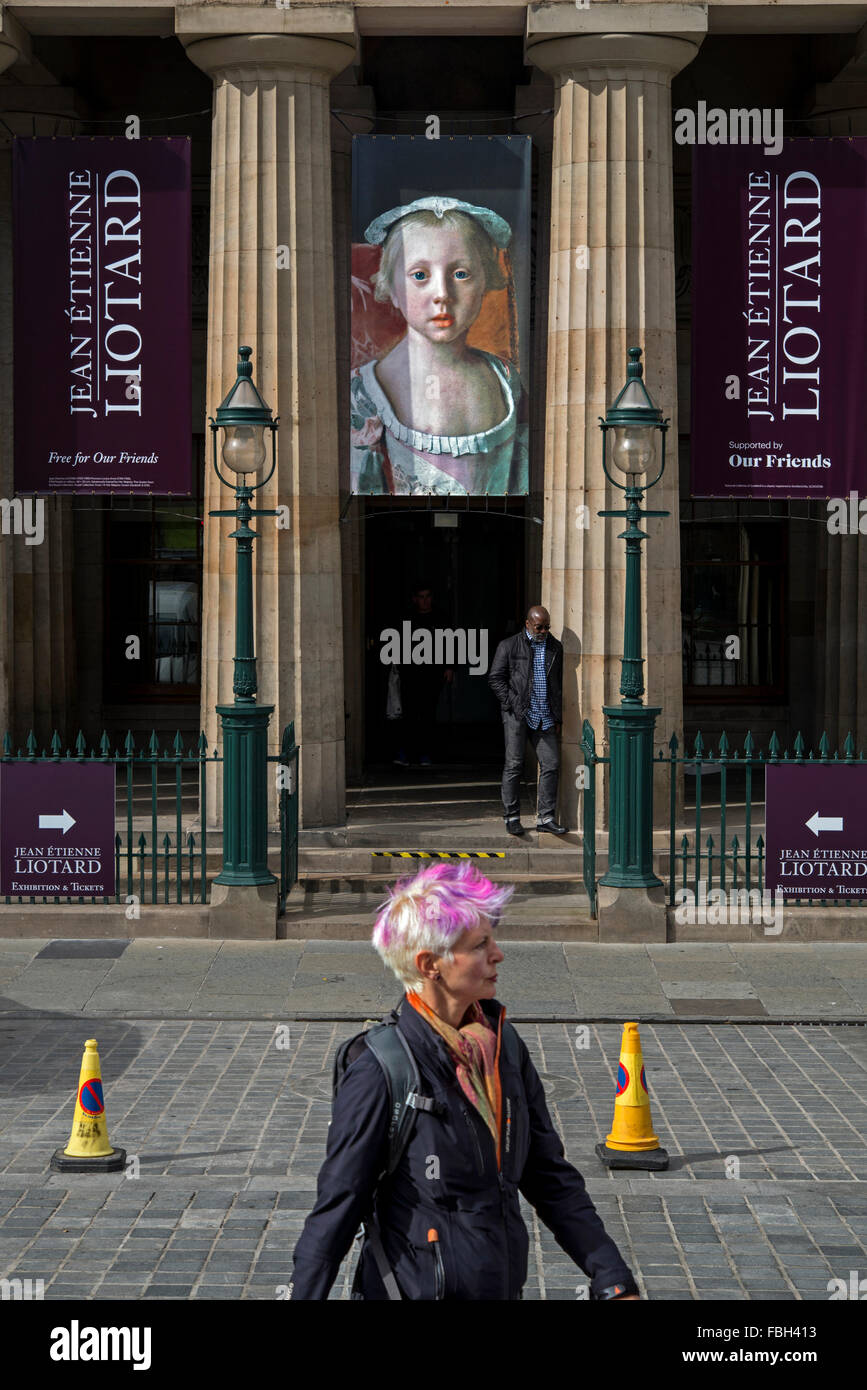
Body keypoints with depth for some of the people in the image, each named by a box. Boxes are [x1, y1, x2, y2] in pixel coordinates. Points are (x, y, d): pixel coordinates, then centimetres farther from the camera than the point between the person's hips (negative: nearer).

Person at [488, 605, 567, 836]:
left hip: (545, 718, 4)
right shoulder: (509, 646, 2)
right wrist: (513, 703, -9)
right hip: (517, 714, -4)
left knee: (551, 764, -2)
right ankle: (511, 817, 6)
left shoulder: (555, 648, 14)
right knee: (514, 765, -2)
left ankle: (545, 817, 5)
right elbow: (495, 678, 0)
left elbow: (559, 683, 18)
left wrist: (558, 717, 12)